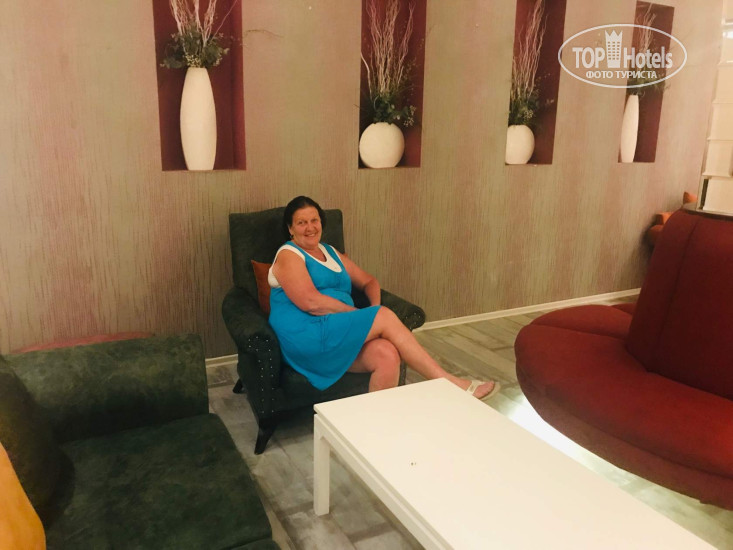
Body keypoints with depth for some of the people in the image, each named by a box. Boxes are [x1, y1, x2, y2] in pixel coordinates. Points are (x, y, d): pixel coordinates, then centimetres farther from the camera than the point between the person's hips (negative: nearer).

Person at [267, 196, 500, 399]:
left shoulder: (331, 253, 22)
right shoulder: (288, 255, -1)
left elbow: (368, 281, 24)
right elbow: (309, 302, -15)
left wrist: (375, 310, 0)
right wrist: (367, 315, -10)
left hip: (340, 337, 7)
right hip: (308, 337, -6)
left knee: (387, 355, -25)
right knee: (386, 317, -21)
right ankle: (449, 382, -16)